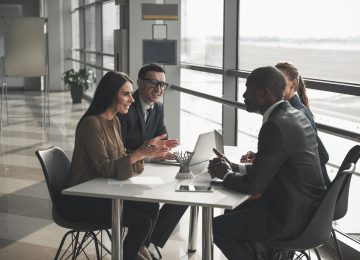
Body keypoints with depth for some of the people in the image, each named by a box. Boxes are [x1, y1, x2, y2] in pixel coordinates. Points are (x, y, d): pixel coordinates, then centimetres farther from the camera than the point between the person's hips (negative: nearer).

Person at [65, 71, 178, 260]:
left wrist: (148, 147, -6)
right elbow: (105, 169, -23)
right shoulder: (91, 124, -19)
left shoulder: (114, 121, 9)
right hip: (81, 200, -8)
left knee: (151, 208, -2)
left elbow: (122, 159, 7)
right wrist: (139, 153, -32)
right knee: (143, 221, -15)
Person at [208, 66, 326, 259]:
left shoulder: (276, 126, -24)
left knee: (217, 228, 2)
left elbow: (253, 185, -20)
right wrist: (233, 168, 8)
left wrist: (225, 175, -1)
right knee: (235, 211, 23)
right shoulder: (293, 115, 6)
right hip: (305, 207, 9)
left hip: (291, 216, -9)